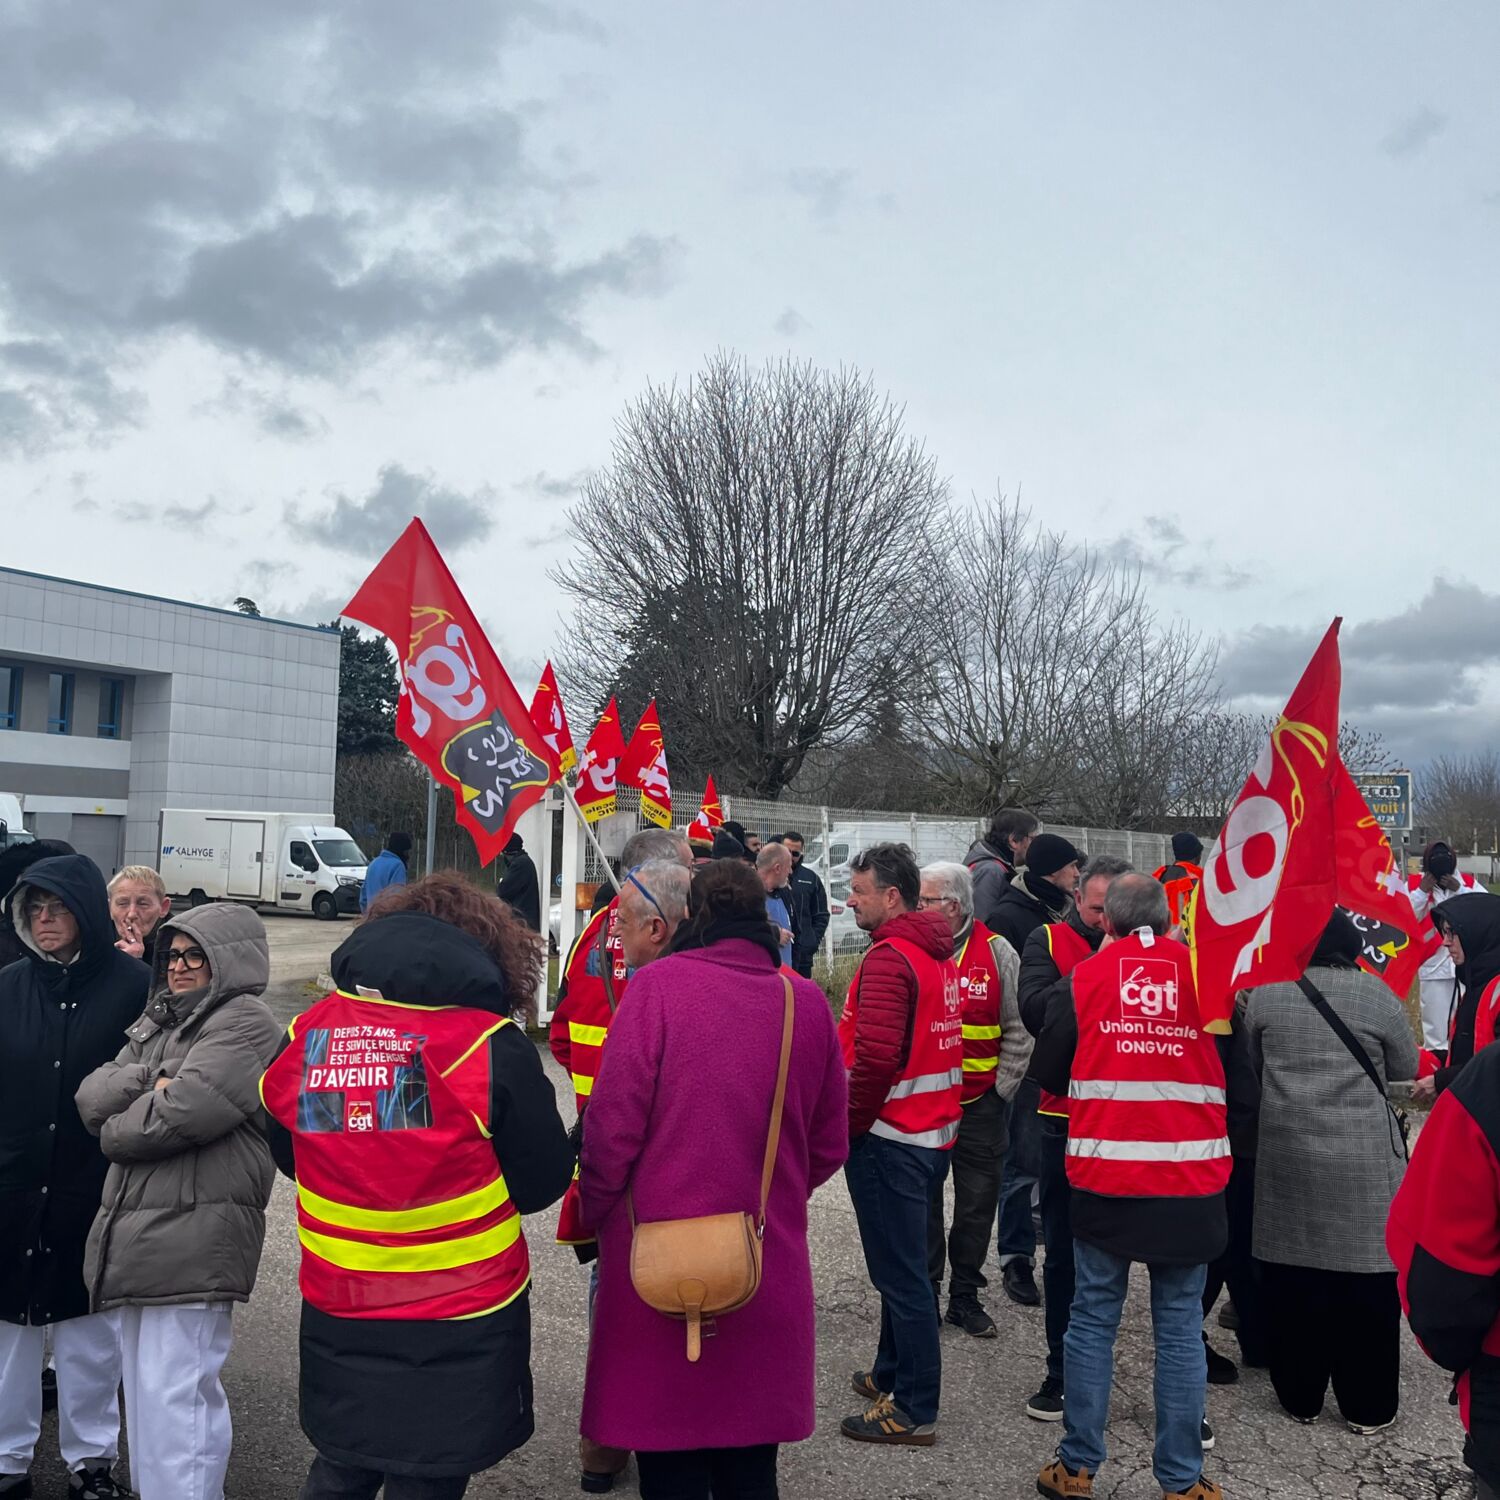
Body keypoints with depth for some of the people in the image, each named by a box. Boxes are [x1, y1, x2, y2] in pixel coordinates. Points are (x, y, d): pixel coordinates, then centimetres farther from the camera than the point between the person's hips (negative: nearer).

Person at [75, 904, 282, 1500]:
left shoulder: (245, 1023, -9)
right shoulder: (157, 1021, 19)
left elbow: (186, 1110, -20)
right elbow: (91, 1095, 8)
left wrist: (115, 1131, -3)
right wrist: (147, 1083, -12)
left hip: (194, 1238, -9)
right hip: (137, 1230, 9)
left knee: (174, 1394, -7)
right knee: (144, 1386, 19)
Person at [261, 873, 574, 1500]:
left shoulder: (304, 1037, -6)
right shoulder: (491, 1046, -18)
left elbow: (289, 1155, 10)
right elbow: (543, 1183, -9)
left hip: (337, 1316, 4)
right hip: (459, 1329, -3)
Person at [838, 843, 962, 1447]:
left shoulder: (890, 957, -18)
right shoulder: (938, 954, 11)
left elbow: (875, 1055, -27)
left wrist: (849, 1123, -14)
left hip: (890, 1138, -10)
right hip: (932, 1131, 10)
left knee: (900, 1273, -1)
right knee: (903, 1265, 20)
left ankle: (914, 1410, 8)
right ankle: (892, 1374, 34)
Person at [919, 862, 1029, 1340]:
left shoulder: (996, 952, -5)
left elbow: (1018, 1031, 0)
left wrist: (1001, 1090, -3)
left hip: (980, 1103, 0)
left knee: (977, 1205, 9)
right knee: (922, 1203, 9)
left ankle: (965, 1297, 25)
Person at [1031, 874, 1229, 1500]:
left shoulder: (1082, 979, -1)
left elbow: (1048, 1072, 7)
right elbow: (1234, 1068, 11)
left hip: (1104, 1175, 0)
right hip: (1192, 1181, 1)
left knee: (1093, 1318, 11)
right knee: (1180, 1327, 10)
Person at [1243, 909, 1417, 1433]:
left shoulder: (1264, 992, 0)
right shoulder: (1375, 992, -5)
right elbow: (1406, 1068, 7)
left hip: (1286, 1156, 2)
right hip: (1362, 1161, -2)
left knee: (1292, 1278, 11)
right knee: (1365, 1280, 8)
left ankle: (1299, 1397, 22)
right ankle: (1368, 1407, 18)